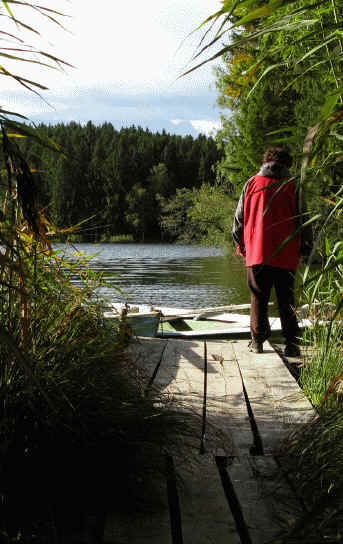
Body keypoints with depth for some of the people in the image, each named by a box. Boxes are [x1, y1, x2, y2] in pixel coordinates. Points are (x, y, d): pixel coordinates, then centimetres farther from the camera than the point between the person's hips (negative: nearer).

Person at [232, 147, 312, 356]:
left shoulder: (251, 184, 4)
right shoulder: (293, 186, 0)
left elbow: (239, 217, 8)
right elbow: (303, 220, 2)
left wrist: (240, 244, 18)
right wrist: (305, 248, 13)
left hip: (257, 253, 1)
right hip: (287, 255, -1)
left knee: (259, 299, 9)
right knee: (286, 300, 6)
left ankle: (257, 341, 10)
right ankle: (292, 343, 5)